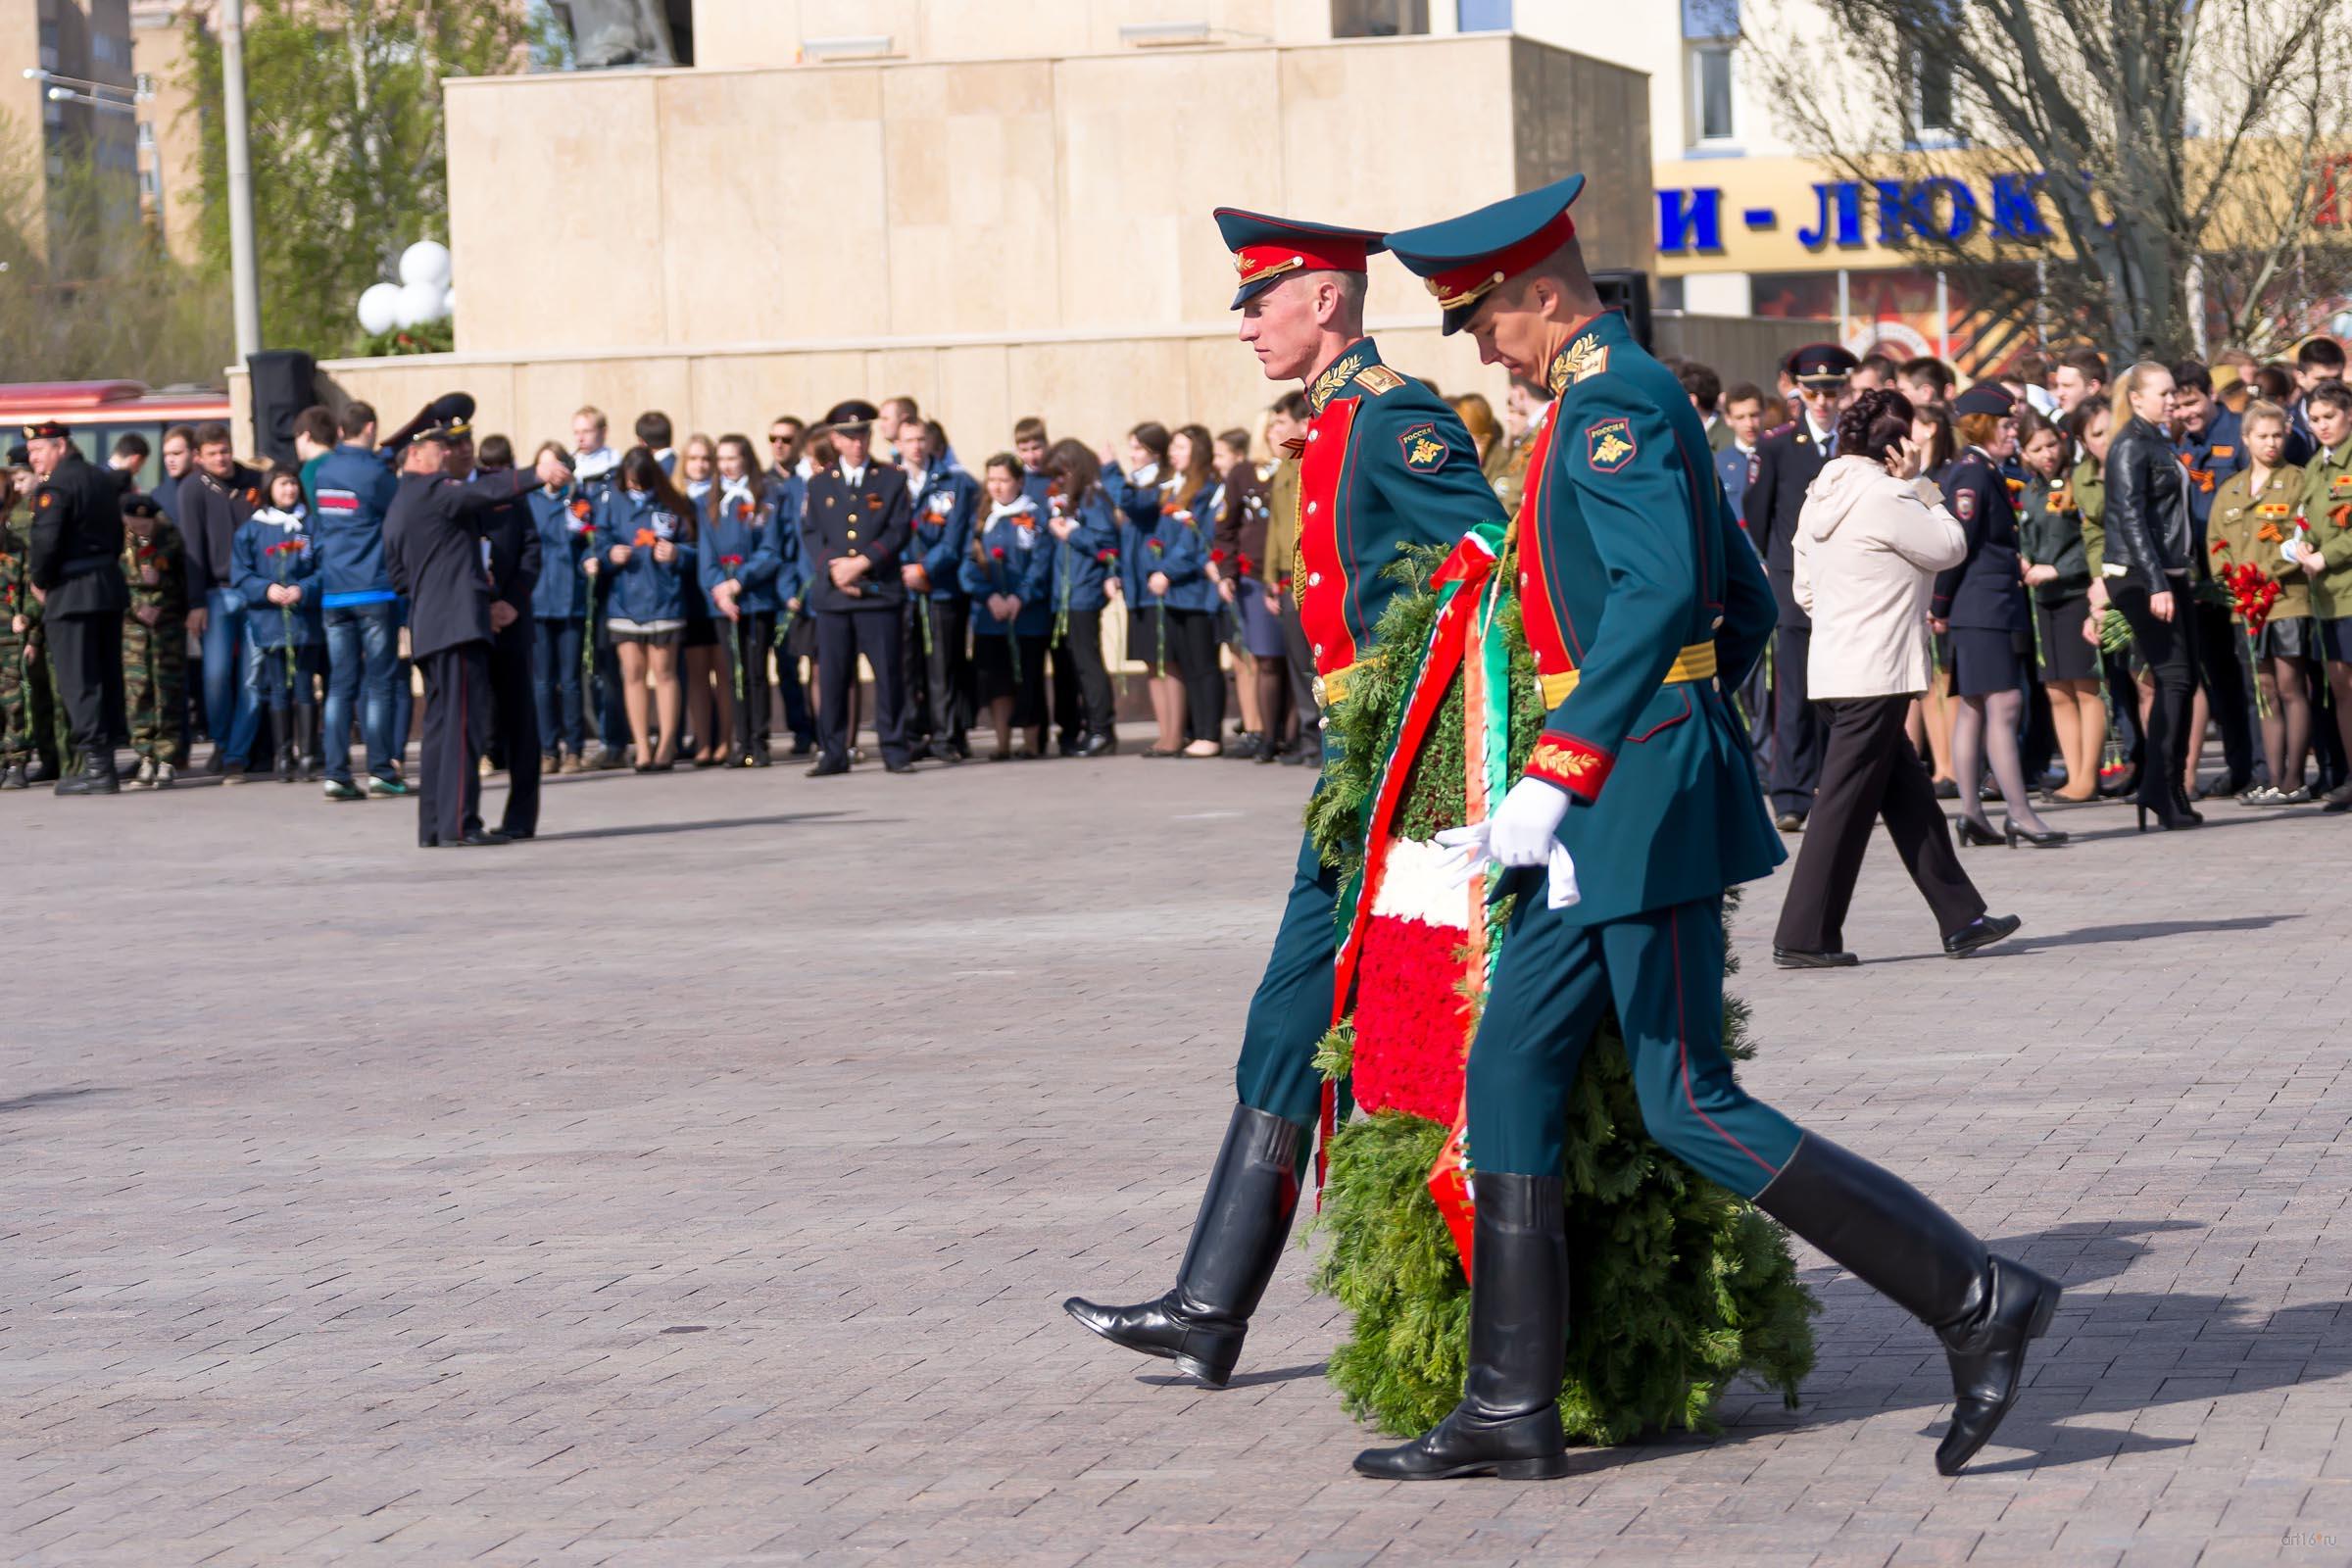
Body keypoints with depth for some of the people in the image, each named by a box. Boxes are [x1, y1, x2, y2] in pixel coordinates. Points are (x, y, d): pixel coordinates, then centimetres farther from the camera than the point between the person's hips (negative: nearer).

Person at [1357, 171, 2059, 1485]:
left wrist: (1556, 774, -33)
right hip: (1615, 814, 10)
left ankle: (1978, 1300, -4)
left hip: (1641, 795, -10)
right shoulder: (1629, 400, 18)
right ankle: (1513, 1408, 11)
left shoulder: (1615, 403, -14)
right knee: (1512, 1075, 8)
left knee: (1692, 1107, -8)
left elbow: (1660, 594, -29)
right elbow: (1750, 602, 24)